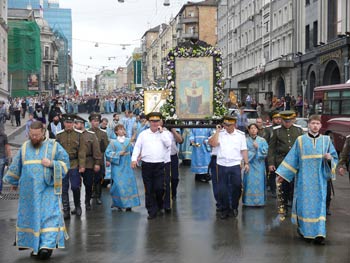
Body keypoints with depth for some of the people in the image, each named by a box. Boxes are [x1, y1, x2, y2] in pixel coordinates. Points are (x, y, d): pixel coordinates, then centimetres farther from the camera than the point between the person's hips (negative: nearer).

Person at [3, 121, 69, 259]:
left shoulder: (54, 146, 1)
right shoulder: (25, 147, 9)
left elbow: (65, 163, 2)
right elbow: (16, 166, 21)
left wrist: (52, 163, -15)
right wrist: (14, 182, 28)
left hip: (48, 189, -3)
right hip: (29, 190, 3)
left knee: (49, 216, -11)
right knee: (30, 216, 6)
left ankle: (47, 245, -13)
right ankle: (35, 246, 17)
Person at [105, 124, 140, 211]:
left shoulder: (128, 141, 9)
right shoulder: (113, 142, 1)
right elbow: (107, 153, -5)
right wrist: (118, 154, -12)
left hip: (127, 167, 3)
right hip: (118, 167, -3)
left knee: (129, 183, -2)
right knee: (118, 184, -6)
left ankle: (128, 204, 3)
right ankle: (118, 204, 7)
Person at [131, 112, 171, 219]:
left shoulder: (163, 134, 8)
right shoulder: (143, 134, 8)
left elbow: (169, 144, -7)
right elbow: (137, 147, 5)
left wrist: (161, 132, -6)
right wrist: (134, 159, -8)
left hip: (160, 165, -1)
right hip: (146, 165, 1)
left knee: (159, 188, -4)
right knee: (149, 190, 4)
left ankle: (159, 207, 22)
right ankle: (152, 211, 12)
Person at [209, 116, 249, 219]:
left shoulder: (240, 134, 4)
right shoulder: (220, 134, 5)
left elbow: (244, 150, 5)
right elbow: (213, 143, -10)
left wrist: (246, 163, 0)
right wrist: (217, 131, -7)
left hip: (235, 165, -1)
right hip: (222, 165, 1)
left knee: (237, 187, 0)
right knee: (222, 189, 5)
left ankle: (234, 207, 21)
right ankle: (225, 209, 17)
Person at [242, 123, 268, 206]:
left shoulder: (262, 140, 8)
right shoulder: (246, 140, 5)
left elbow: (265, 152, 1)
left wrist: (257, 148, -10)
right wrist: (256, 150, -6)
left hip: (259, 165, 1)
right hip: (249, 164, -1)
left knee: (259, 182, -1)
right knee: (249, 182, -3)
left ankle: (259, 201, 3)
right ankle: (249, 201, 2)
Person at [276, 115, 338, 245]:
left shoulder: (326, 140, 6)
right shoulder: (300, 140, 3)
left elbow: (335, 157, 10)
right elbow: (292, 159, 6)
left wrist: (329, 158, -13)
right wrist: (283, 174, 5)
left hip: (319, 178, 1)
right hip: (304, 177, -1)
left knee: (319, 203, -4)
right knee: (305, 202, 0)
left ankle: (318, 234, -4)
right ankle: (304, 229, 16)